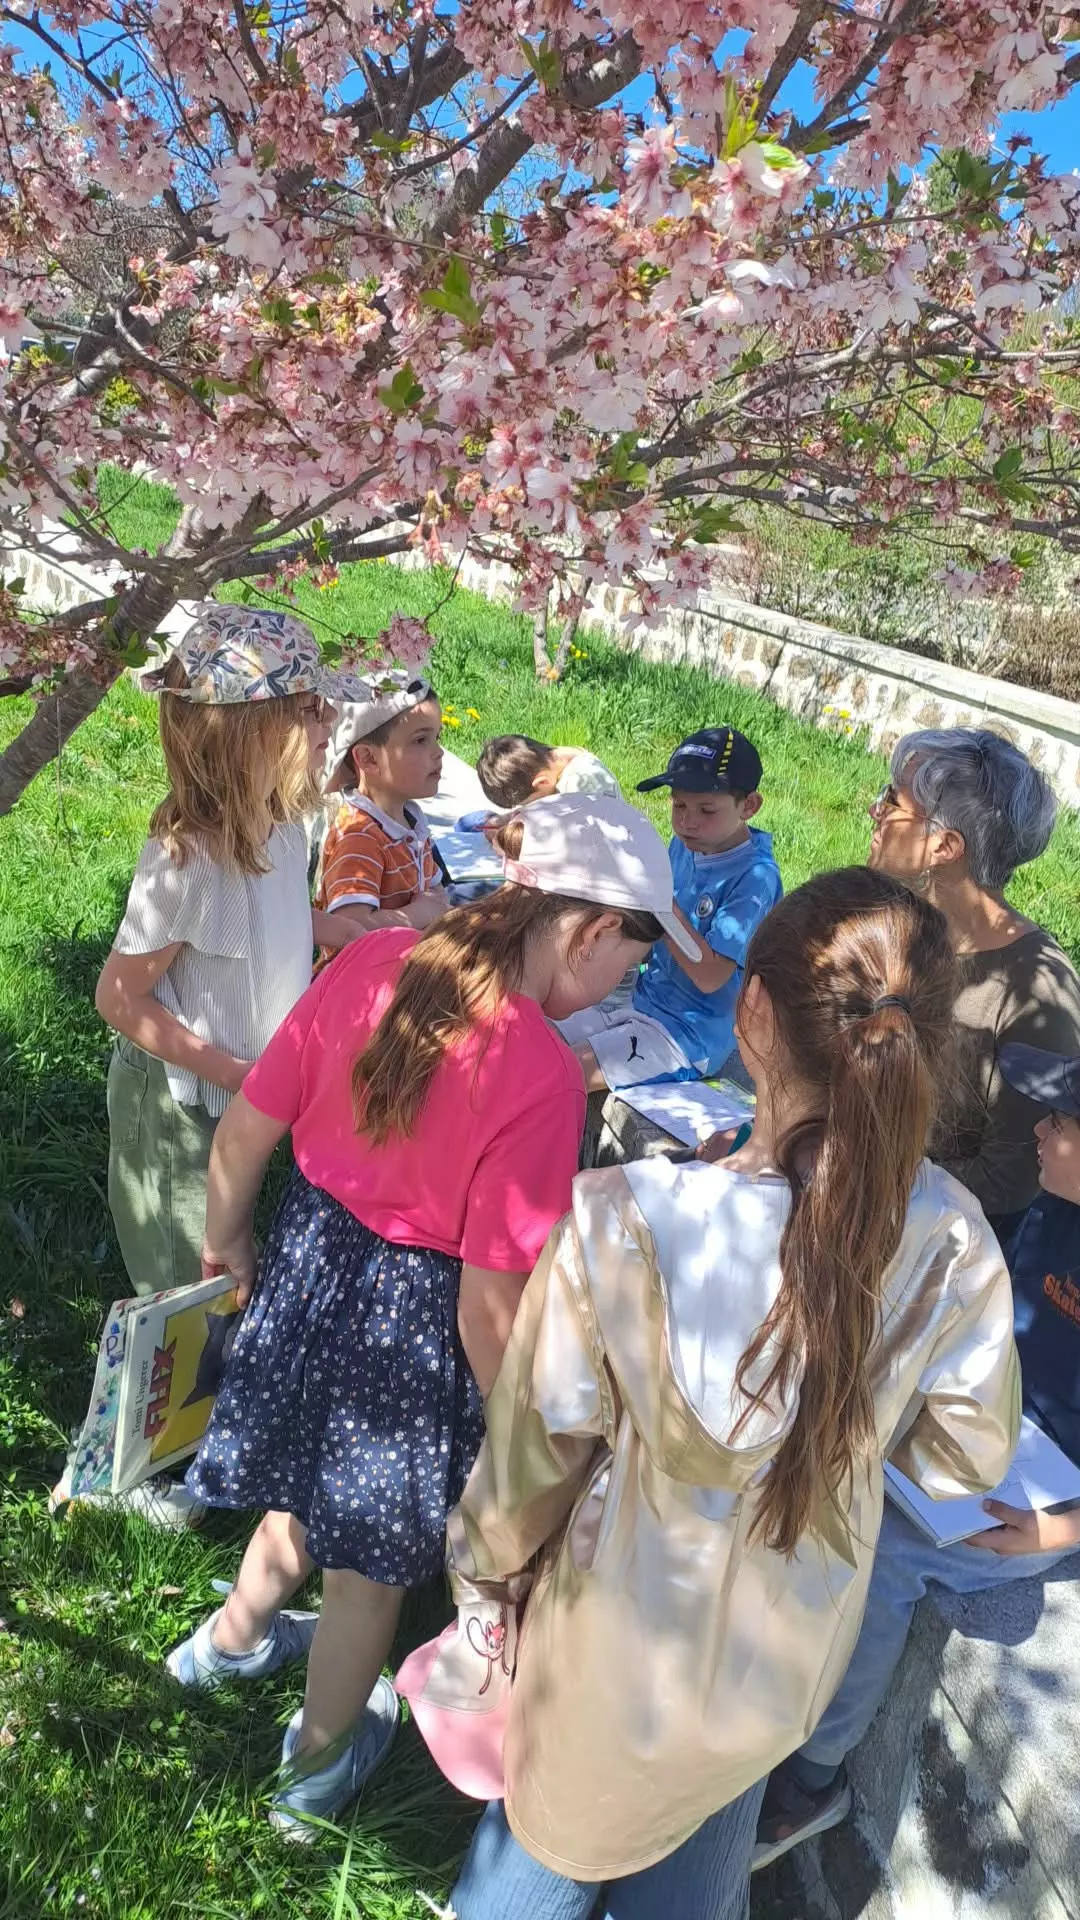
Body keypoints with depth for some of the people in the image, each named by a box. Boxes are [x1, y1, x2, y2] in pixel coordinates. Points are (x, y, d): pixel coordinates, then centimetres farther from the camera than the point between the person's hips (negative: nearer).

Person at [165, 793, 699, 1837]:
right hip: (411, 1318, -5)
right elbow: (488, 1302, -23)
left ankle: (231, 1638, 63)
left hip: (306, 1262, 5)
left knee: (314, 1484, 34)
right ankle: (319, 1763, 52)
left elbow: (243, 1131, -4)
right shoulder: (542, 1073, -28)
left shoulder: (374, 958, -12)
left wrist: (225, 1237, 15)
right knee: (373, 1557, 24)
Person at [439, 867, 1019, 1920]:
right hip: (798, 1655, 3)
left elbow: (537, 1446, -19)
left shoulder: (620, 1219, -34)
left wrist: (483, 1559, 2)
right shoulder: (950, 1241, -25)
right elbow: (968, 1455, -8)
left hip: (628, 1643, -2)